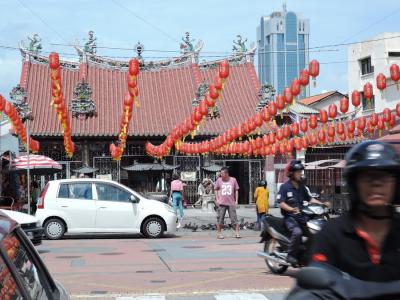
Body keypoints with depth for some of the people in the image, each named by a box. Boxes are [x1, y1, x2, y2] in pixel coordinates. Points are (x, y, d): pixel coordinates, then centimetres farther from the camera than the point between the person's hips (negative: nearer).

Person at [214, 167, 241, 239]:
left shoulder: (233, 180, 1)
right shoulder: (219, 180, 1)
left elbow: (236, 190, 9)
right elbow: (216, 189, 12)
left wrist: (236, 200, 4)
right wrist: (217, 199, 3)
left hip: (231, 203, 0)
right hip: (222, 203, 0)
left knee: (234, 218, -2)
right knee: (220, 218, 3)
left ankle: (237, 232, 3)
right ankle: (219, 233, 12)